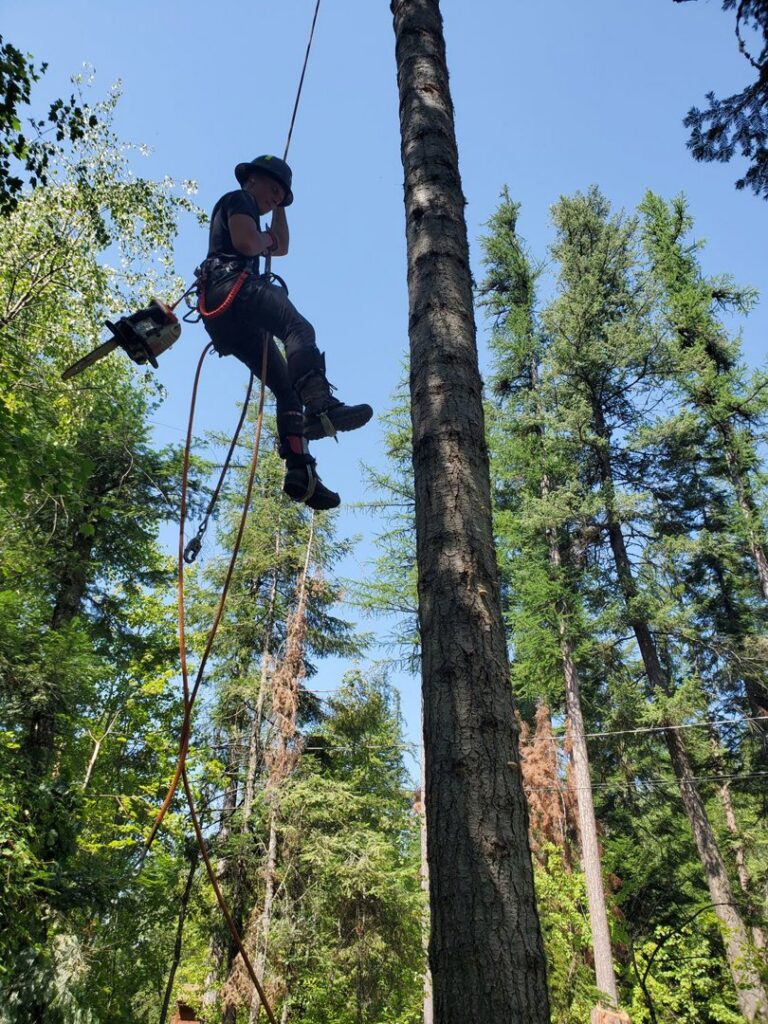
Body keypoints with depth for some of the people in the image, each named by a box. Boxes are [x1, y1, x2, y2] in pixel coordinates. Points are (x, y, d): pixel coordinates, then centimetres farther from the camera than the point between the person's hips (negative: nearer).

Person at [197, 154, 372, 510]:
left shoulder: (247, 216, 41)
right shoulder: (239, 199, 12)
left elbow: (281, 248, 48)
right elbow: (245, 242, -7)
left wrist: (279, 209, 43)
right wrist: (265, 239, 13)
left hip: (225, 320, 9)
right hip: (232, 286, -9)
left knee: (288, 390, -2)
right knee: (298, 327, -33)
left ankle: (300, 471, -16)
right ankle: (321, 406, -57)